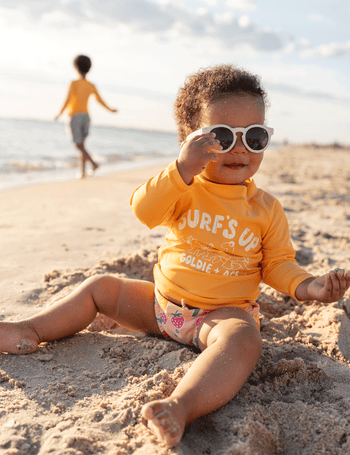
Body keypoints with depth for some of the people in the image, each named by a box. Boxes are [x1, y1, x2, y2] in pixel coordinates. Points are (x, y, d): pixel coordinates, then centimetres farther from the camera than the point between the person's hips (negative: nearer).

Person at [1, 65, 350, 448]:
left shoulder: (265, 208, -2)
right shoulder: (185, 187, -3)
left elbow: (277, 264, 4)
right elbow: (145, 211, -22)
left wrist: (309, 286, -15)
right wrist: (182, 169, -34)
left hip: (223, 313, -3)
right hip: (162, 304, 3)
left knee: (243, 338, -37)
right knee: (99, 287, 6)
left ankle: (182, 406, -54)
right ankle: (32, 331, 11)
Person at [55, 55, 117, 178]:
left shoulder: (73, 83, -10)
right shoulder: (91, 86, 6)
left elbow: (67, 100, -20)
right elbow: (100, 101, 14)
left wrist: (60, 114, -13)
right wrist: (110, 110, 30)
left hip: (75, 116, -6)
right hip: (86, 116, 6)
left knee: (79, 145, -5)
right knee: (81, 144, 12)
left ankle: (94, 163, -23)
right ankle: (83, 171, 9)